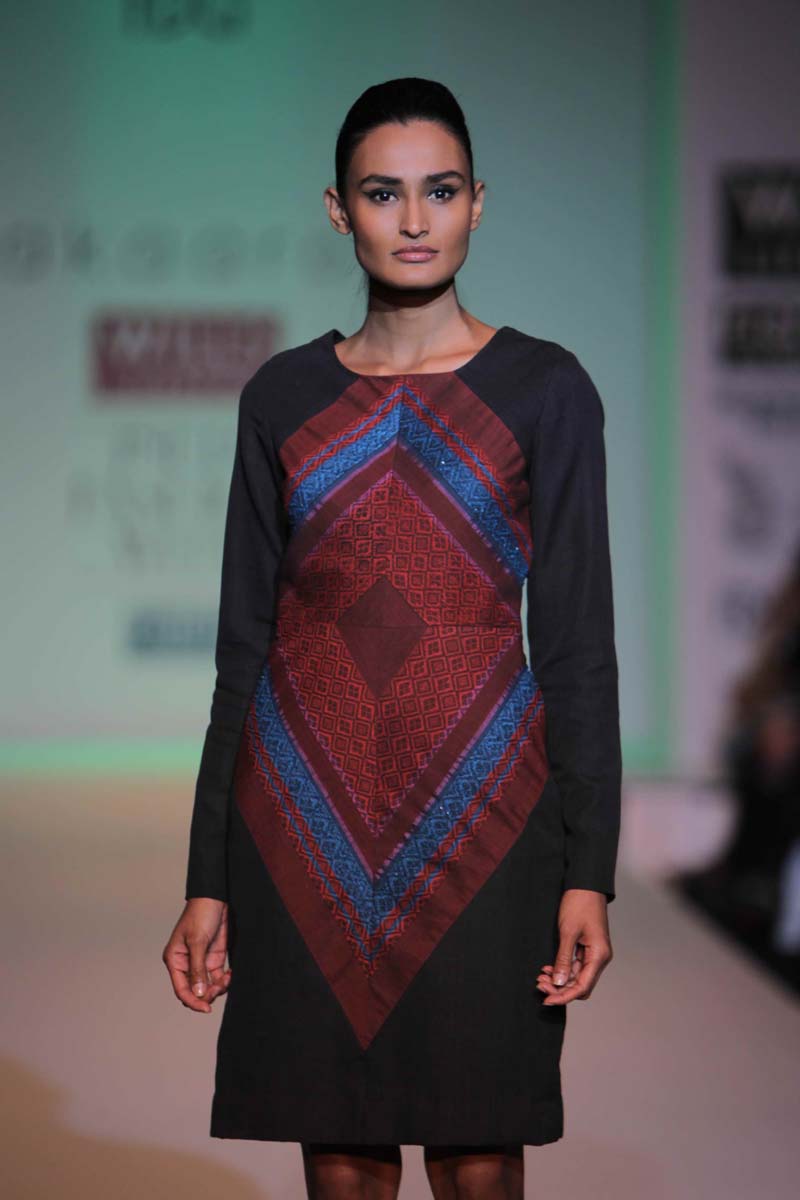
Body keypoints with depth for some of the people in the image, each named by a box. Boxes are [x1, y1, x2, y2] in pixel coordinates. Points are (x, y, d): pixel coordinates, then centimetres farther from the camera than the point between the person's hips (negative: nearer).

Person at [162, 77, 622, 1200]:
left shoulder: (544, 388, 2)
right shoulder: (283, 394, 8)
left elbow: (577, 638, -1)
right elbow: (246, 640, 9)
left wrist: (588, 871, -8)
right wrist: (208, 878, 5)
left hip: (480, 802, -2)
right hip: (306, 810, 2)